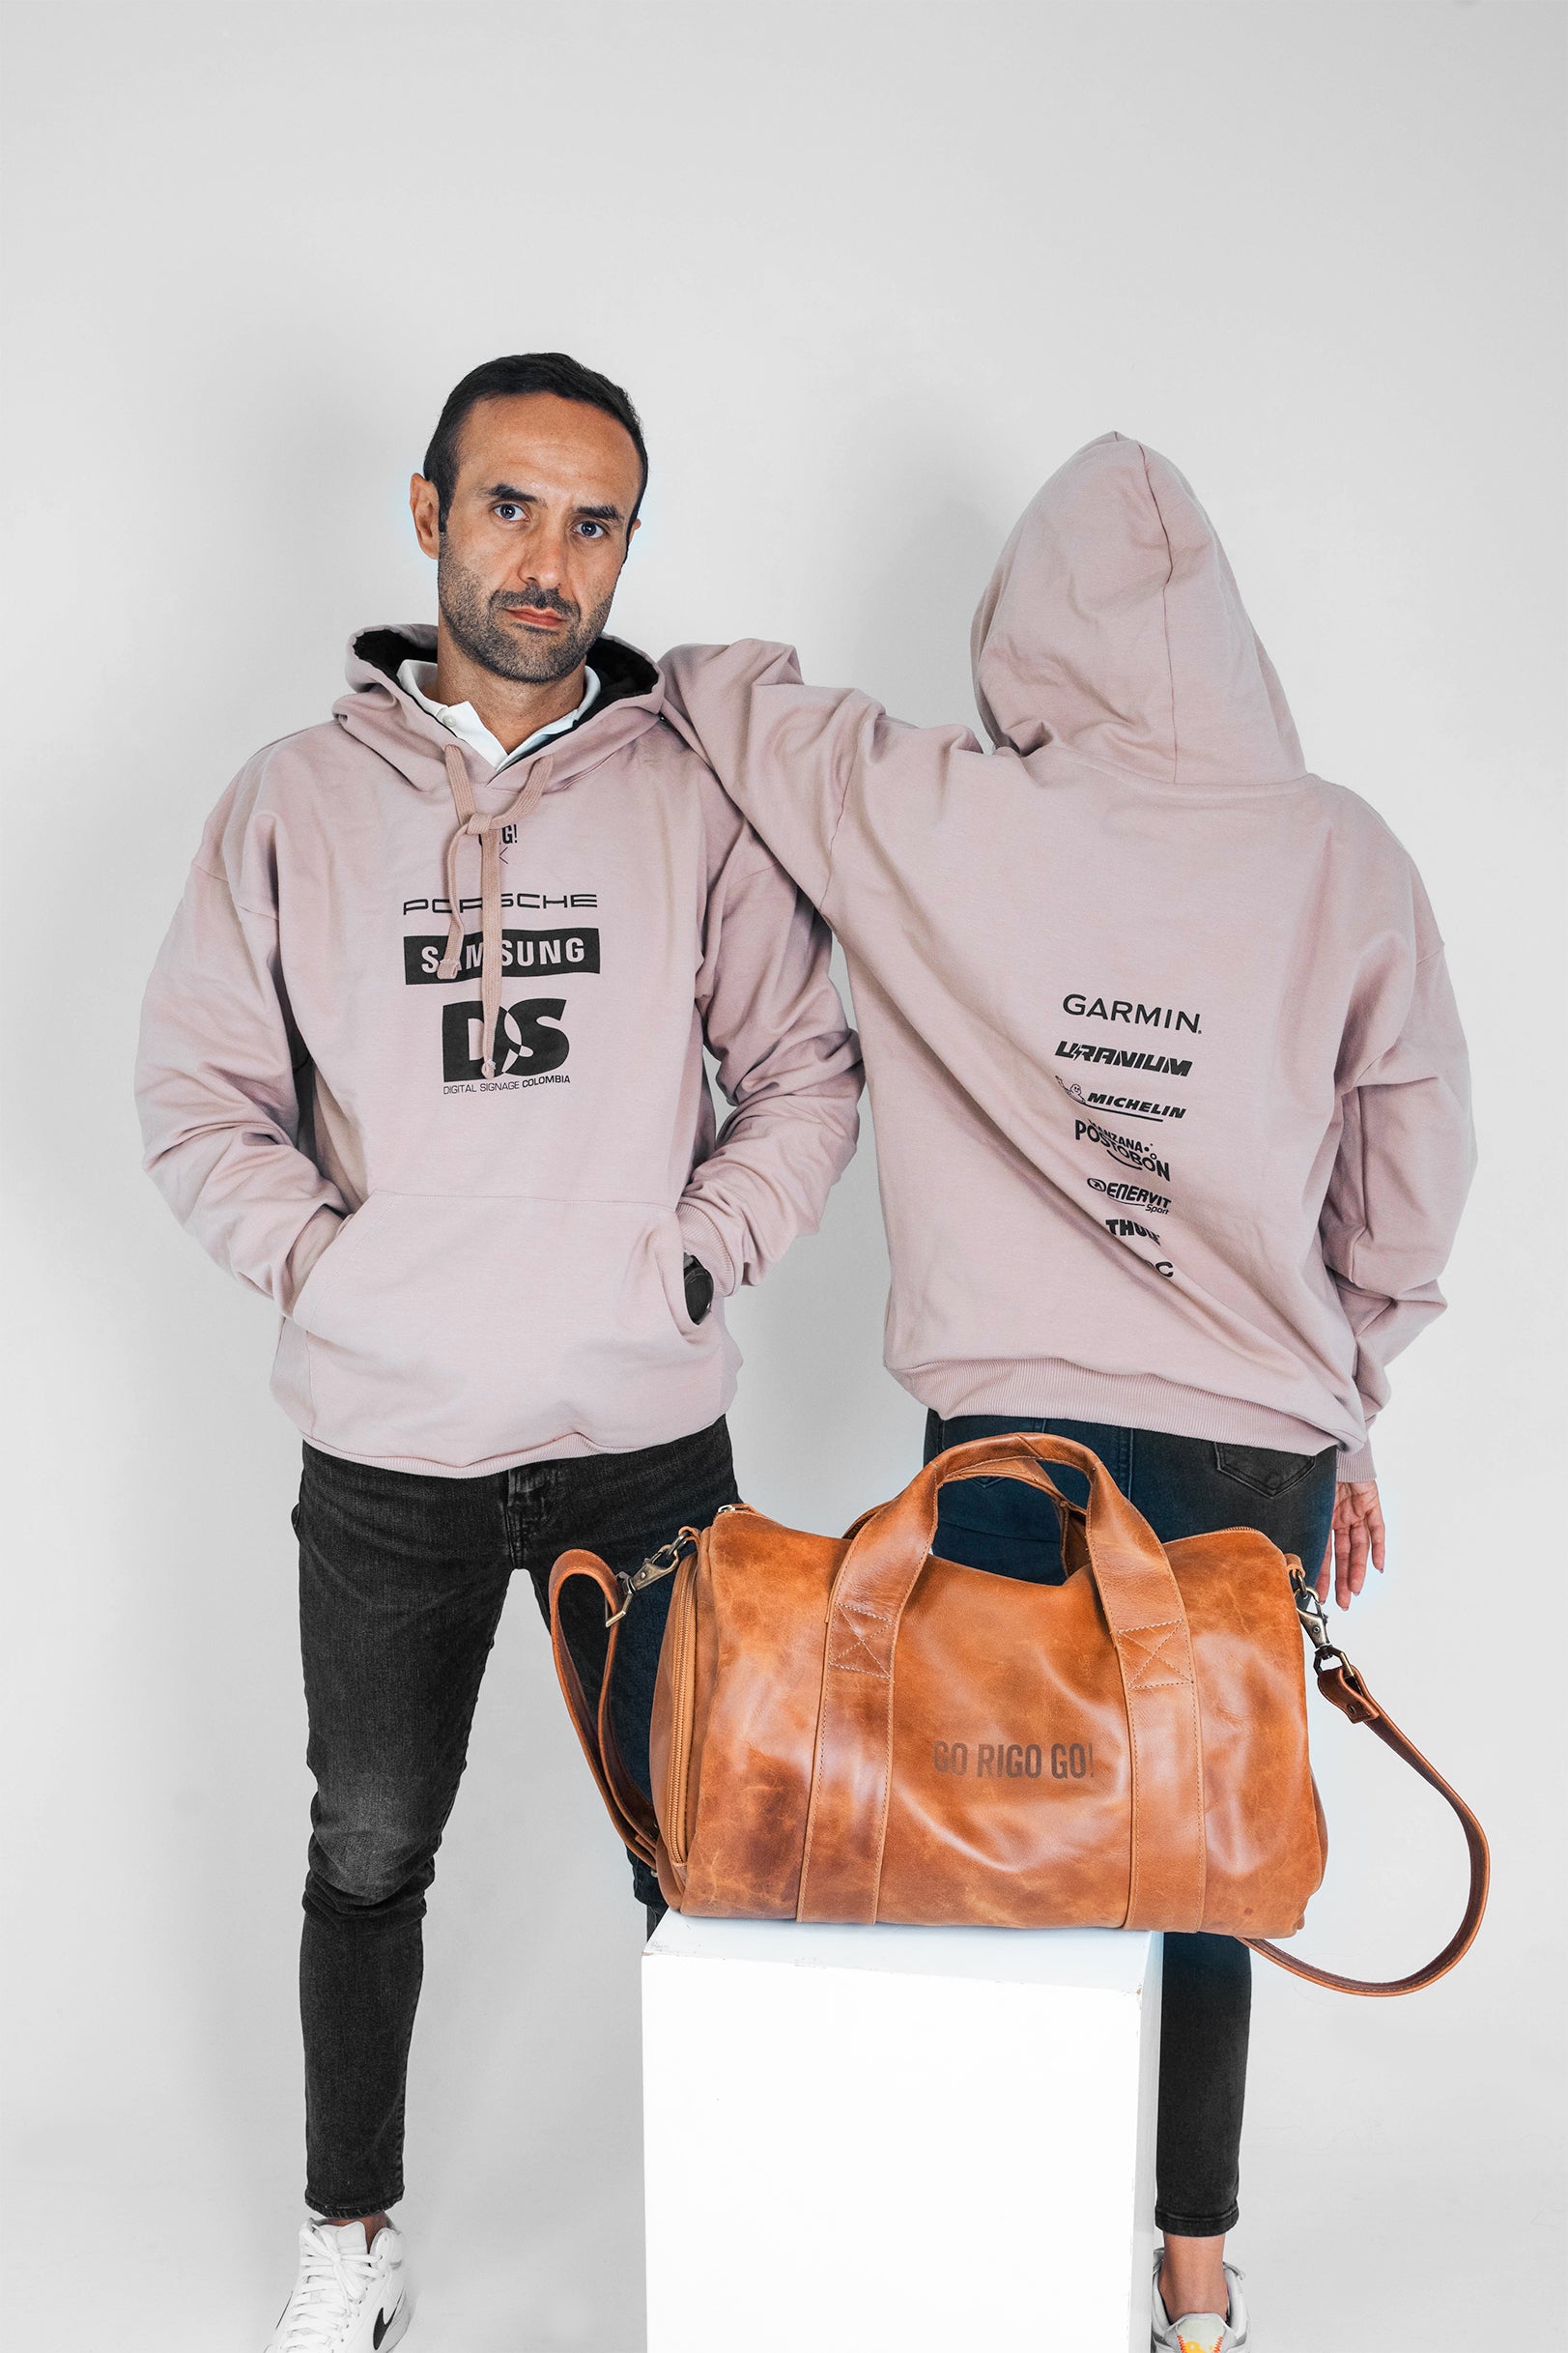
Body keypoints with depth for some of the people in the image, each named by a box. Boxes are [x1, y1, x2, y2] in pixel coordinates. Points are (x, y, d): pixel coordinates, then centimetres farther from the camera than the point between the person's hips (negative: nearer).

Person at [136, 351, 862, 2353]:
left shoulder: (695, 795, -1)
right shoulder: (293, 798, 0)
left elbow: (807, 1069, 2)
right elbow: (198, 1099, 2)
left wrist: (697, 1254, -8)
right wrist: (336, 1269, -9)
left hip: (648, 1437, 0)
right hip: (384, 1454, 1)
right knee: (368, 1853, 16)